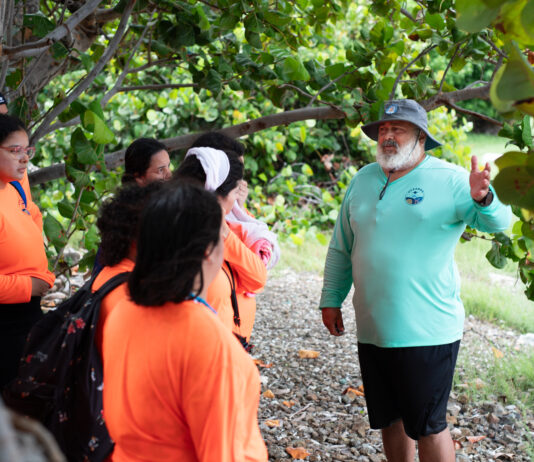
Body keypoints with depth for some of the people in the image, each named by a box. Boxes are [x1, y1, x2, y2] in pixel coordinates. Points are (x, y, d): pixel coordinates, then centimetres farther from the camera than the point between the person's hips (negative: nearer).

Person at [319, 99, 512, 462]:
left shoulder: (449, 180, -5)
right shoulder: (363, 181, 9)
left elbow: (498, 221, -16)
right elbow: (341, 248, 16)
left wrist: (484, 198, -37)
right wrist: (331, 299, 15)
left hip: (427, 333, -5)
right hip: (373, 331, 5)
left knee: (428, 427, 2)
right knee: (389, 419, 17)